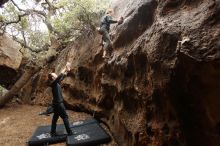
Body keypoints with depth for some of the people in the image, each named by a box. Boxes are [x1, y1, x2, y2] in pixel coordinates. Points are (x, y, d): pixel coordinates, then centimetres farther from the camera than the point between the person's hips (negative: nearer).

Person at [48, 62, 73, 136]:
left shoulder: (57, 82, 8)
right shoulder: (53, 83, -17)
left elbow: (62, 77, 15)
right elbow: (60, 76, -29)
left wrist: (67, 70, 5)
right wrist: (65, 68, -24)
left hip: (57, 103, 9)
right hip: (58, 103, -9)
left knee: (55, 117, 15)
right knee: (65, 117, -1)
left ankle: (53, 133, 25)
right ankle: (69, 132, 7)